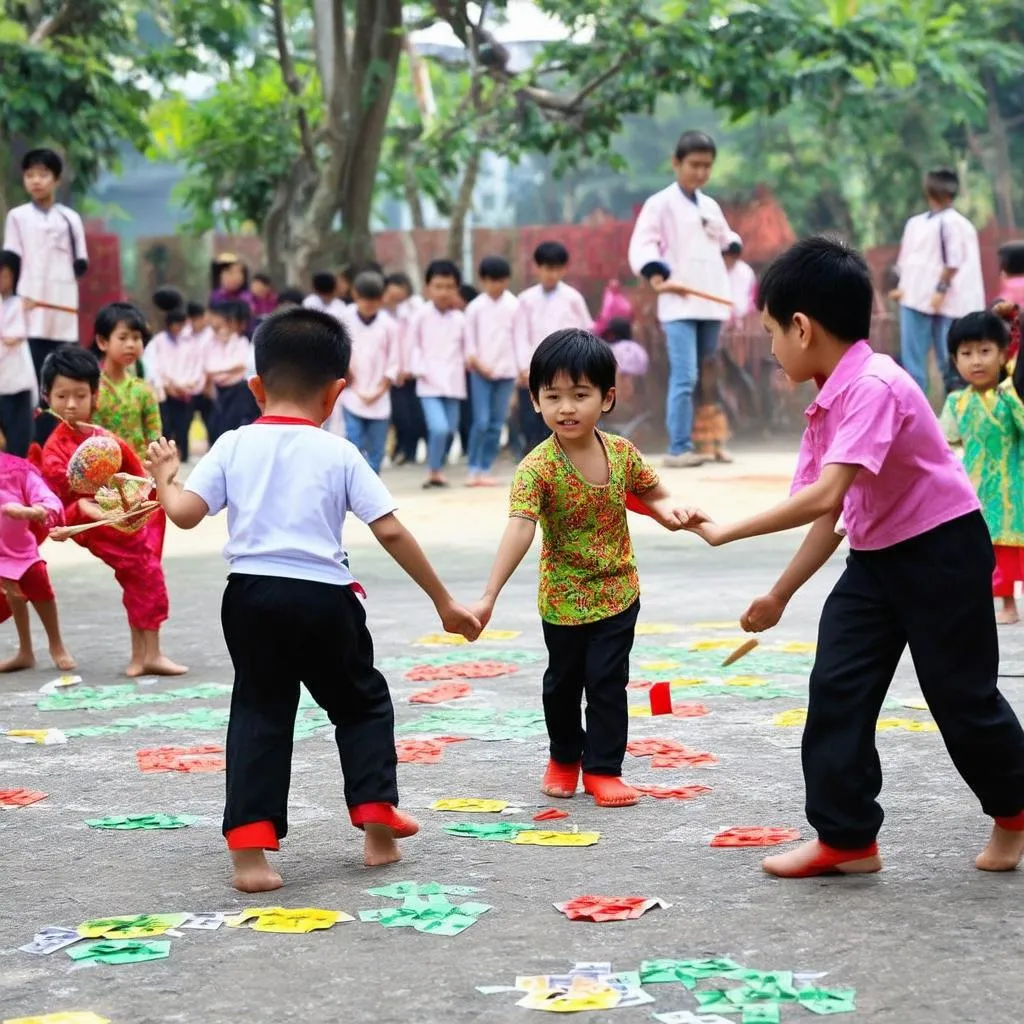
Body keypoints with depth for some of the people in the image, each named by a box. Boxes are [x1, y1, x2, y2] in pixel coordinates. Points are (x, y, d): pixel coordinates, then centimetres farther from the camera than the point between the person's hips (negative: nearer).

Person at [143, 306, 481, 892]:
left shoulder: (234, 447, 3)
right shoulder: (339, 454, -1)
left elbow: (185, 513, -6)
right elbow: (391, 532, -5)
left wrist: (163, 476, 17)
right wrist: (443, 601, 2)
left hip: (251, 598, 1)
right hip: (324, 600, -1)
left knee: (260, 715, 9)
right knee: (362, 702, 20)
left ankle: (250, 849, -2)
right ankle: (378, 822, 16)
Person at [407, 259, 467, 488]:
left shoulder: (460, 319, 5)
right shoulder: (421, 316, -2)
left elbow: (465, 348, 12)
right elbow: (412, 345, 2)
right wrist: (420, 369, -8)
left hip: (453, 382, 4)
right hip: (429, 383, -4)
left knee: (450, 429, 8)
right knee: (439, 428, -18)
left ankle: (438, 469, 26)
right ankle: (434, 471, -1)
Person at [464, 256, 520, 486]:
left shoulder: (513, 305, 3)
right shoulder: (475, 307, 1)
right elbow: (470, 340, 1)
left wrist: (522, 368, 1)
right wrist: (477, 363, -9)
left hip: (506, 371, 1)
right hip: (480, 371, -1)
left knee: (496, 424, 2)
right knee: (481, 421, -9)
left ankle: (485, 469, 9)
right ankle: (473, 468, 1)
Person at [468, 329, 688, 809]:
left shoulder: (622, 453, -9)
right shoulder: (536, 468, -23)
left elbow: (651, 494, 10)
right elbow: (519, 529, -34)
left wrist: (666, 509, -15)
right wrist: (489, 596, -44)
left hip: (618, 592, 1)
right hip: (563, 599, -1)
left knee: (608, 680, 1)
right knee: (563, 681, 15)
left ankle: (602, 767, 13)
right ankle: (565, 758, 37)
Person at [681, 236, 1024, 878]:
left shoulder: (874, 386, -25)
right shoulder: (827, 403, 5)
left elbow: (826, 495, -34)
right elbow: (830, 518, 10)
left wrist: (728, 532, -29)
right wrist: (780, 596, 13)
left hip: (942, 551, -9)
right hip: (875, 556, 9)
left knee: (960, 694, 5)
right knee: (838, 688, 0)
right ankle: (847, 837, 6)